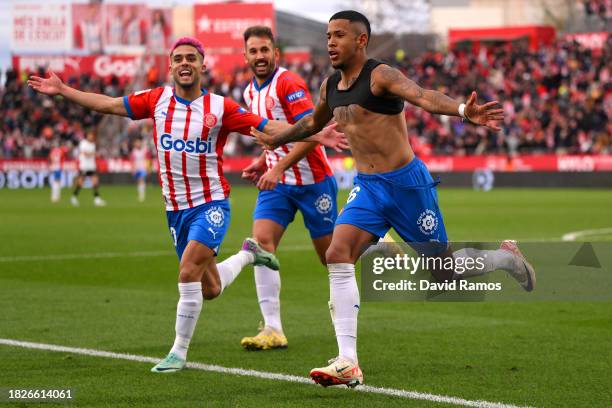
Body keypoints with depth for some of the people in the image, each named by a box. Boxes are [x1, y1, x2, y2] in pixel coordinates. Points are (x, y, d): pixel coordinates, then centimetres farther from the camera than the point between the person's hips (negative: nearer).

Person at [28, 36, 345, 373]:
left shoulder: (220, 108, -8)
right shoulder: (157, 100, 2)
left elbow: (269, 128, -8)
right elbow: (109, 105, 8)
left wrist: (315, 135, -19)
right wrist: (62, 90, 7)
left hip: (211, 204, -4)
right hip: (176, 209, 5)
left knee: (188, 273, -22)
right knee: (210, 289, 12)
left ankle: (179, 351, -8)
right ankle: (248, 254, 43)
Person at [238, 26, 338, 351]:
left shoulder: (288, 84, -16)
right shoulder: (250, 92, 9)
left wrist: (279, 168, -29)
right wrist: (262, 162, 8)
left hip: (312, 181, -6)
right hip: (277, 182, 6)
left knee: (330, 254, 2)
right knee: (261, 240, -15)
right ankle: (273, 329, -18)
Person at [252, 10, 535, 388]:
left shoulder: (380, 75, -14)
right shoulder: (331, 86, 9)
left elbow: (423, 96, -33)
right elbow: (314, 123, 32)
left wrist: (463, 111, -52)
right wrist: (275, 140, 43)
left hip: (407, 183, -6)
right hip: (367, 187, 6)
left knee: (444, 270, 3)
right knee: (338, 255, -16)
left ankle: (506, 258, 36)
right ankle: (348, 364, -18)